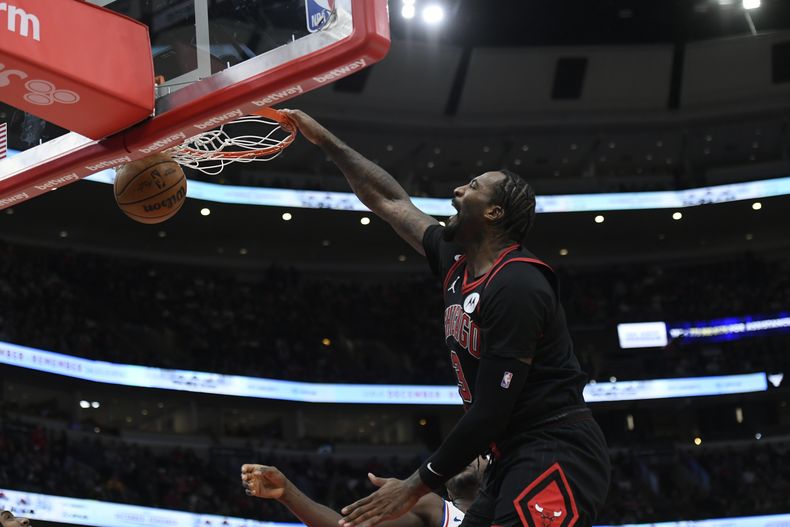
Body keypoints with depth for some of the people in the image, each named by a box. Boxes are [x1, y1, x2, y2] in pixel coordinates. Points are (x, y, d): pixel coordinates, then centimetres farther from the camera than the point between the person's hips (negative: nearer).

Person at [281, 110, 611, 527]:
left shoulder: (516, 285, -16)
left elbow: (489, 413, -17)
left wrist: (416, 487, -10)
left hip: (556, 457, -10)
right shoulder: (457, 264, 11)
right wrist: (324, 139, 30)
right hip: (515, 460, 10)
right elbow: (388, 200, 25)